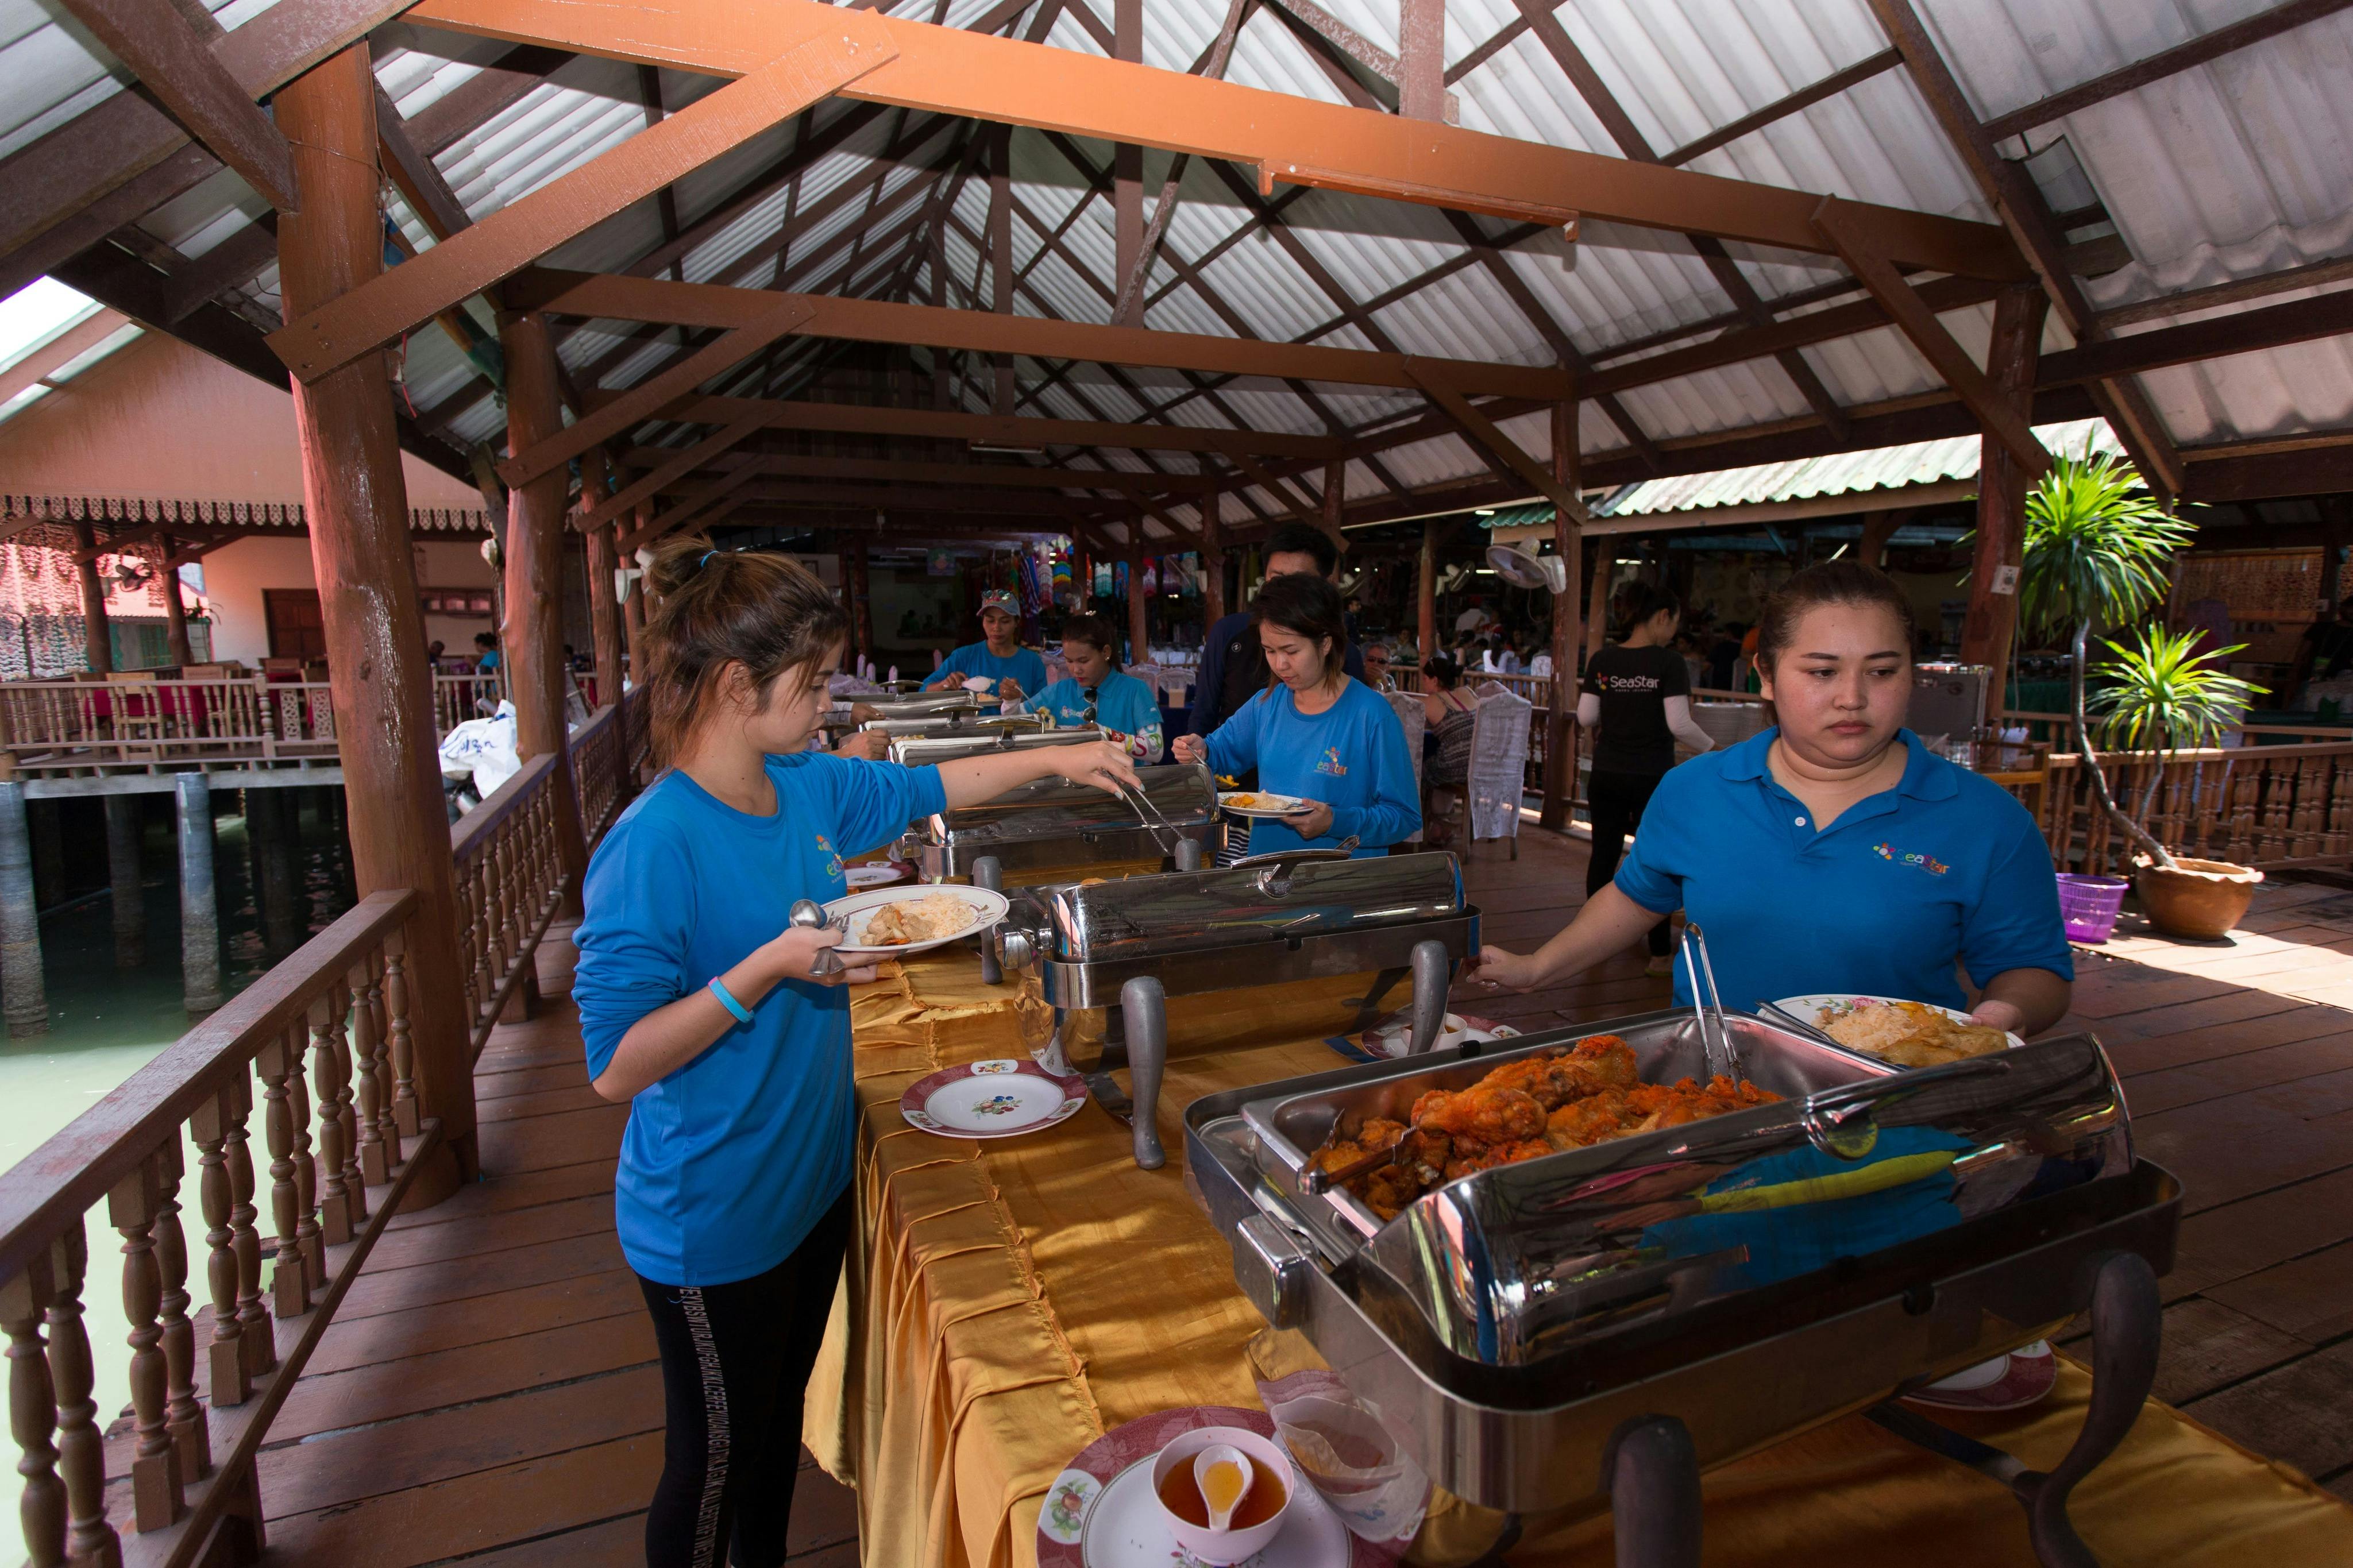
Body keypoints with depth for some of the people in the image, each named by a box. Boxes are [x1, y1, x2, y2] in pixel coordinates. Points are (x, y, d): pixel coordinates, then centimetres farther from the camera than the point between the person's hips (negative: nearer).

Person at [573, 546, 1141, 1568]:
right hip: (714, 1221, -7)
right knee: (715, 1457, 16)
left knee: (781, 1411, 27)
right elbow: (617, 1065, -24)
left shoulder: (807, 787, -3)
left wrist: (1054, 759, 10)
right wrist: (771, 967, -31)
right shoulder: (654, 846, -27)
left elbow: (928, 788, 14)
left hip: (813, 1176, 8)